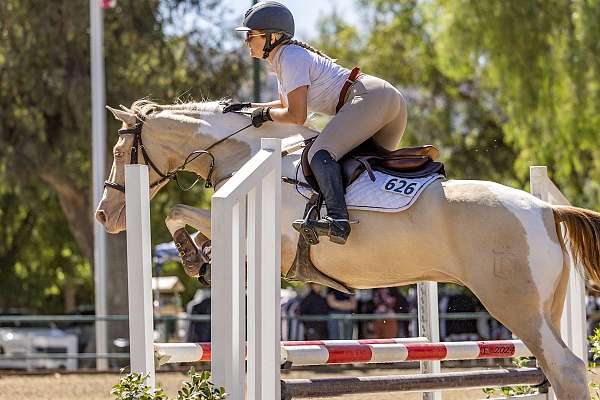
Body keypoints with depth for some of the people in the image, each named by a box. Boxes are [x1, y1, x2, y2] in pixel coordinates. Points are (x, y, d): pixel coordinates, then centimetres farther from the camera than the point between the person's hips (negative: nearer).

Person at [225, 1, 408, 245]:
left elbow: (296, 116, -12)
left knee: (320, 153, -24)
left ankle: (337, 220, -43)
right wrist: (250, 107, 28)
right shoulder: (282, 59, 23)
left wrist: (267, 113, 5)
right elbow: (287, 104, 39)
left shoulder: (290, 58, -7)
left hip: (371, 97, -11)